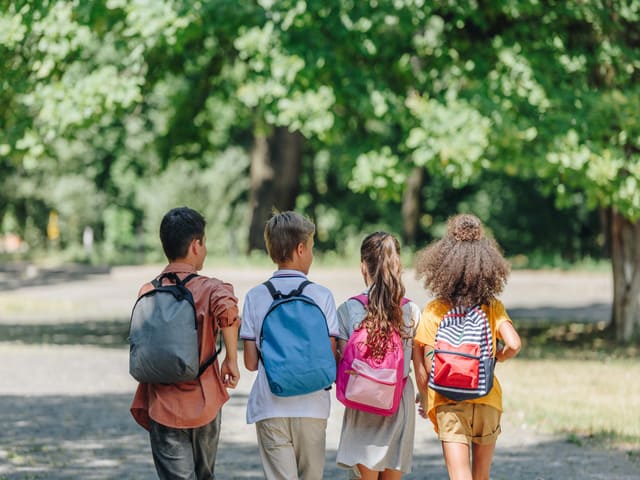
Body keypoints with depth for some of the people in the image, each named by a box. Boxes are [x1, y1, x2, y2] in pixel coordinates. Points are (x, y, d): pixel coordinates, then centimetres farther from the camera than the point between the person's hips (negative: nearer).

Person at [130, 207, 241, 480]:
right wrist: (231, 359, -18)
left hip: (162, 408, 1)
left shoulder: (147, 293, 3)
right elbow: (226, 306, -31)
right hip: (204, 404, -1)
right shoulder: (207, 289, -9)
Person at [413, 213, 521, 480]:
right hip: (488, 402, 2)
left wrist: (424, 398, 7)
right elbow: (513, 344, -14)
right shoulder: (492, 307, -1)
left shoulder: (434, 310, -5)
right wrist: (495, 358, 8)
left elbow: (428, 365, -9)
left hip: (450, 405, -2)